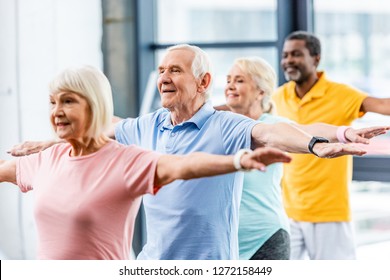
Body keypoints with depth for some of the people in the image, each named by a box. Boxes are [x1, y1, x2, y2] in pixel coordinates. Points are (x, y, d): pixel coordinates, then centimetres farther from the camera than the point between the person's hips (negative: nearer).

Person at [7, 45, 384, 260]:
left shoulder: (225, 127, -12)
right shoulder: (148, 126, 8)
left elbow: (269, 133, -31)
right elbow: (99, 131, 25)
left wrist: (316, 144, -50)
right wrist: (48, 144, 36)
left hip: (208, 267, -6)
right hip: (153, 265, 6)